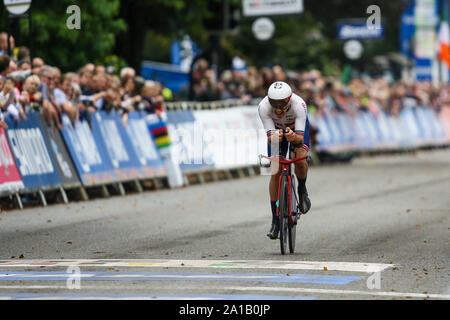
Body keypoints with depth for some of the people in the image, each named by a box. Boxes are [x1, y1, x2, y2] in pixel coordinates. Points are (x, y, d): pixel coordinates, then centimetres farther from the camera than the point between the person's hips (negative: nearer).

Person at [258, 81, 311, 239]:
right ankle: (275, 219, 2)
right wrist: (274, 137, -57)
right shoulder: (263, 107, -36)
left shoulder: (299, 105, -40)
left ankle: (302, 189, 3)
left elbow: (300, 138, -41)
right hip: (277, 128, 1)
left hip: (297, 127, -1)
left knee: (299, 159, -29)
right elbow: (270, 136, -34)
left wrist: (293, 137, -64)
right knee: (275, 171, -8)